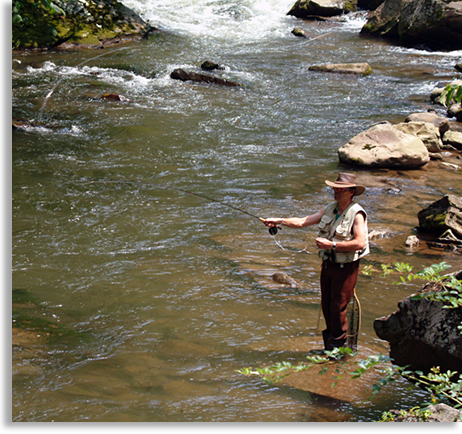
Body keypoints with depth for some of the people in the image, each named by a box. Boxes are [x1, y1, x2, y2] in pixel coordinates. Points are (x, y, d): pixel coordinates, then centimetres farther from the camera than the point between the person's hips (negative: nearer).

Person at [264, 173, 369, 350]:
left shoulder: (356, 214, -14)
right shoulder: (329, 209, 8)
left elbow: (359, 243, -24)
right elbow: (302, 222, 6)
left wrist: (332, 245, -24)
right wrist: (279, 221, -5)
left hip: (346, 268, -7)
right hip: (328, 265, 7)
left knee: (338, 307, -5)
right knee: (326, 306, 13)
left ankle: (340, 347, 9)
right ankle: (329, 344, 26)